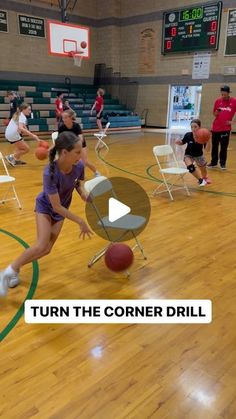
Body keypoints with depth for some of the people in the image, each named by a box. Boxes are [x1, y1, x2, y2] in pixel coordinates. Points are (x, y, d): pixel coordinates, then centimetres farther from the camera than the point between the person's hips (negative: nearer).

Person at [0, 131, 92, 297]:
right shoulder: (50, 173, -37)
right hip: (45, 207, -5)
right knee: (41, 246, -21)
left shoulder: (79, 166, -23)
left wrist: (84, 194, -22)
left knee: (47, 249, 1)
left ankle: (15, 269, 22)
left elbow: (79, 184, 1)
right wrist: (80, 221, -27)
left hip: (61, 210, 5)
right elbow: (56, 206, -30)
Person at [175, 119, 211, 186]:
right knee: (190, 167, -29)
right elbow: (182, 143, -5)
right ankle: (201, 180, -1)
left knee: (203, 170, 21)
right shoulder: (188, 135, -25)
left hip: (199, 155, 1)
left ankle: (205, 178, 61)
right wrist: (178, 142, -26)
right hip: (189, 155, -1)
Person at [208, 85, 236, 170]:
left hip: (226, 128, -3)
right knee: (214, 146, 10)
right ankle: (214, 162, 21)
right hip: (215, 127, 3)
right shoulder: (218, 101, 3)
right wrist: (216, 112, -10)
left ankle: (222, 163, 13)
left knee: (224, 147, 1)